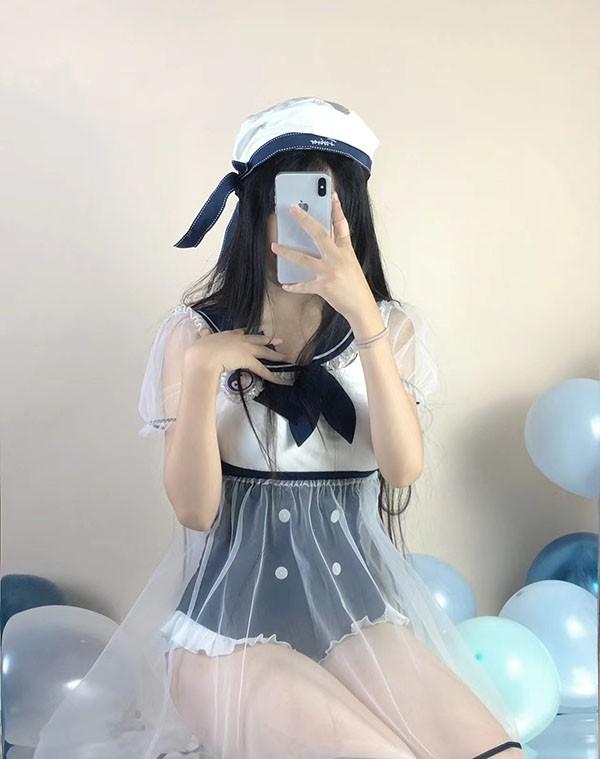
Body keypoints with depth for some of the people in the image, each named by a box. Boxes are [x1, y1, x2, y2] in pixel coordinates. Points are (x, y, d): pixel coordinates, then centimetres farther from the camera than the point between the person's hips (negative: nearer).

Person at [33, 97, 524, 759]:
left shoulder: (392, 327, 4)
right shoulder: (195, 330, -2)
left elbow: (404, 469, -14)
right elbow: (195, 510, -6)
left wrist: (363, 317, -25)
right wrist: (199, 373, -19)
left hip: (359, 611, 3)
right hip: (233, 622, -2)